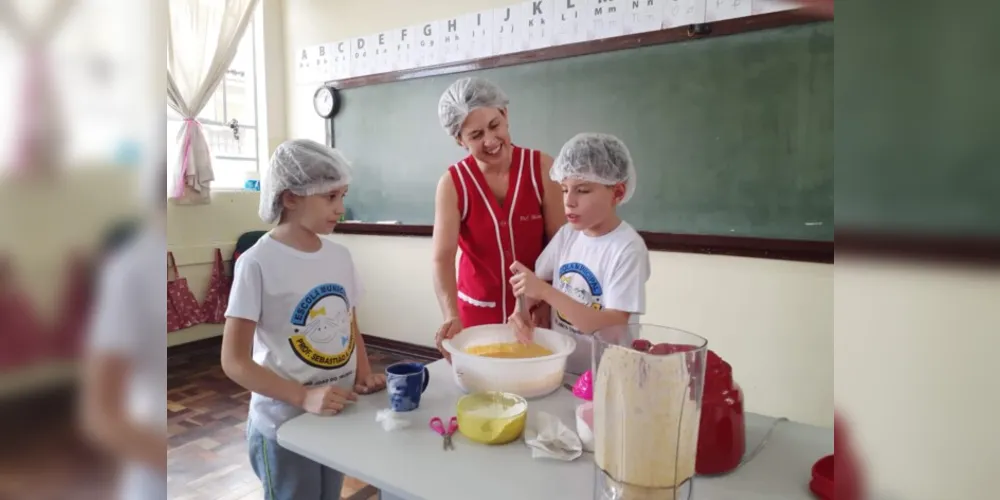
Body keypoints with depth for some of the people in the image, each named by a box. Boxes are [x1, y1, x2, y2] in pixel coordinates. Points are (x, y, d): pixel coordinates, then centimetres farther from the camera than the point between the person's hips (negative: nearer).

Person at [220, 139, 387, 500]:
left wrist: (364, 375, -5)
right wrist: (304, 397, -26)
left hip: (338, 417, 6)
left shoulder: (340, 256, 1)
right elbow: (234, 361, -17)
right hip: (284, 427, -6)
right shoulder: (258, 263, -17)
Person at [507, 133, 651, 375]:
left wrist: (545, 292, -33)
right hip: (559, 367, 5)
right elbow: (536, 282, 7)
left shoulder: (628, 248, -20)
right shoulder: (567, 234, -3)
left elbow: (614, 327, -26)